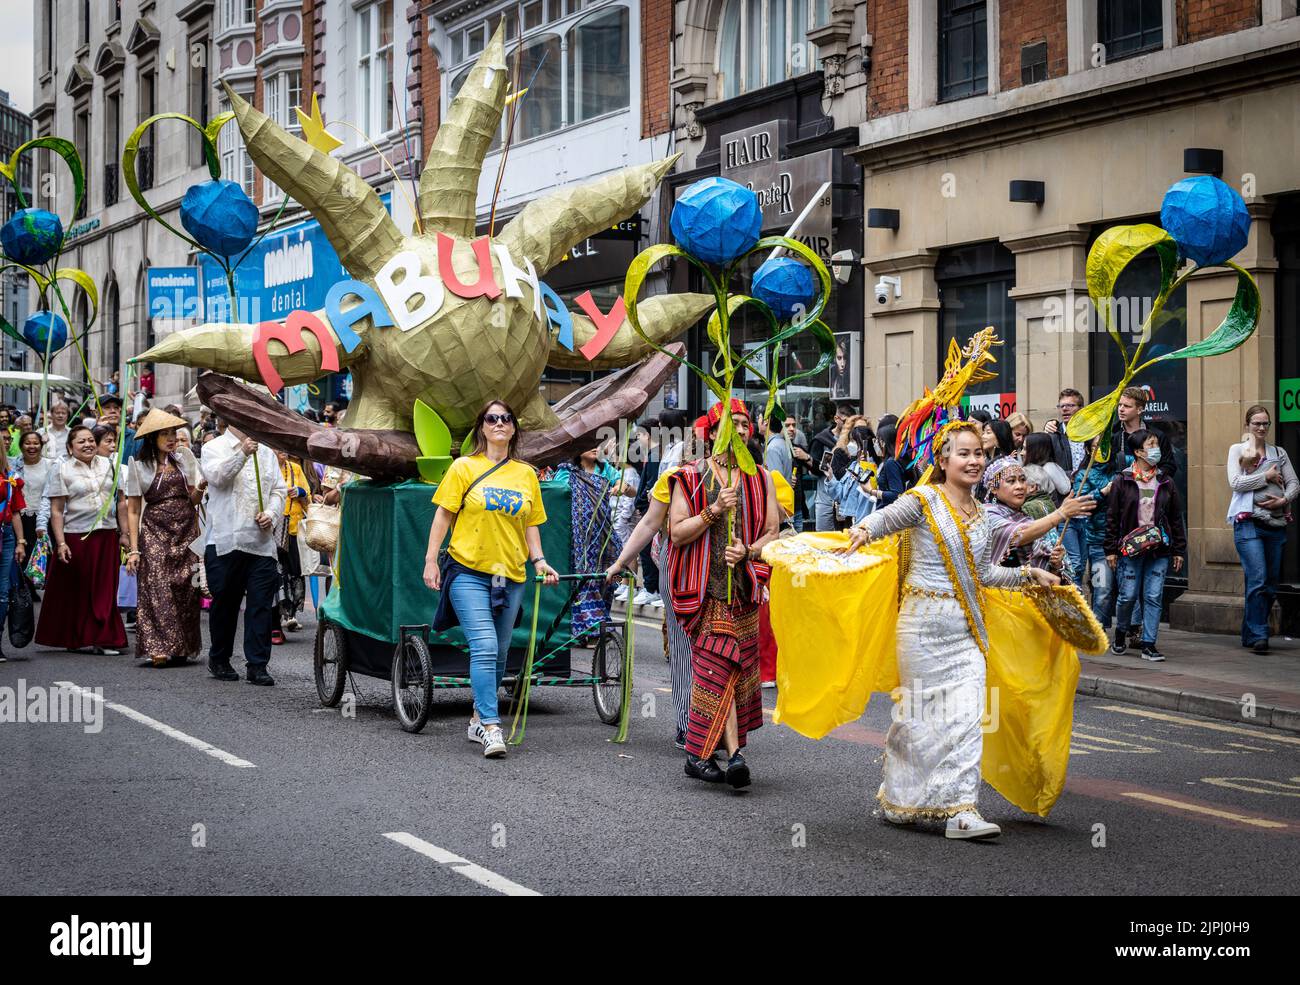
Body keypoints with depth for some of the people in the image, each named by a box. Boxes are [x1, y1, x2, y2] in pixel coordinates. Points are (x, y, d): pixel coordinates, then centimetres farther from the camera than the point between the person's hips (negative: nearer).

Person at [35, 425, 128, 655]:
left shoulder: (108, 465, 10)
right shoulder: (61, 470, -1)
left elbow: (121, 502, 13)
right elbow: (56, 511, -5)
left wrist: (124, 533, 8)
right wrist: (60, 543, -12)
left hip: (106, 535, 3)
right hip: (76, 536, -3)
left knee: (104, 589, 3)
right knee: (76, 591, 3)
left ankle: (103, 639, 8)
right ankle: (74, 639, 14)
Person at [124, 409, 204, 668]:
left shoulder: (185, 457, 9)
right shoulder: (139, 465, 4)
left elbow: (194, 500, 12)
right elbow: (133, 509, 2)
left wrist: (201, 488, -11)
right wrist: (133, 548, -4)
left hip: (185, 529, 2)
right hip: (154, 531, -2)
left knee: (185, 587, -2)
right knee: (157, 587, -12)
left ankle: (181, 648, 7)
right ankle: (158, 648, -15)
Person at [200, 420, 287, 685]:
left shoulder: (266, 452, 17)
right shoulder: (214, 448, 4)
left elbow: (278, 490, 14)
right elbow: (216, 476, -15)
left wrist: (271, 514, -4)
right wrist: (241, 453, -25)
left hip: (261, 541, 3)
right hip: (225, 541, -3)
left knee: (261, 604, -2)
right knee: (225, 603, 6)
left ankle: (257, 665, 1)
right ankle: (219, 660, 22)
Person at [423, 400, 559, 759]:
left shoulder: (526, 474, 11)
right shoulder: (464, 467, 2)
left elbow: (531, 524, 15)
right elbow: (443, 515, 2)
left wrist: (539, 560, 1)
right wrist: (431, 560, -4)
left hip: (511, 575, 4)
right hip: (469, 571, -4)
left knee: (499, 653, 9)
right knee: (484, 648, -15)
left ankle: (479, 718, 24)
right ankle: (490, 726, -15)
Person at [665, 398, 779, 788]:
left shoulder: (760, 479, 12)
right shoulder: (691, 477, 3)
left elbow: (772, 533, 11)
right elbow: (677, 533, -2)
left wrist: (748, 551, -9)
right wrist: (714, 511, -14)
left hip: (744, 588, 3)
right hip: (705, 589, -3)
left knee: (713, 668, 4)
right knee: (721, 667, -13)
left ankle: (699, 754, 14)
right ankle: (734, 752, -18)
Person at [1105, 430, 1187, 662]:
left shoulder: (1166, 483, 11)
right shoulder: (1122, 481, 1)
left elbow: (1176, 518, 13)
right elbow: (1112, 517, 0)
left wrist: (1179, 550, 9)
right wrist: (1111, 549, -3)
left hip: (1159, 548, 3)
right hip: (1130, 547, -3)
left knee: (1154, 597, -2)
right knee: (1129, 595, 0)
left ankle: (1148, 644, 3)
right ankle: (1121, 632, 26)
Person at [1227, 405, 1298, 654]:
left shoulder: (1279, 453, 17)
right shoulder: (1237, 450, 7)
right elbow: (1235, 483, -6)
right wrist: (1267, 477, -6)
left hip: (1276, 523, 5)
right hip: (1249, 522, -4)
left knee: (1271, 584, 5)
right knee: (1258, 579, -15)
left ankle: (1250, 634, 16)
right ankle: (1258, 635, -13)